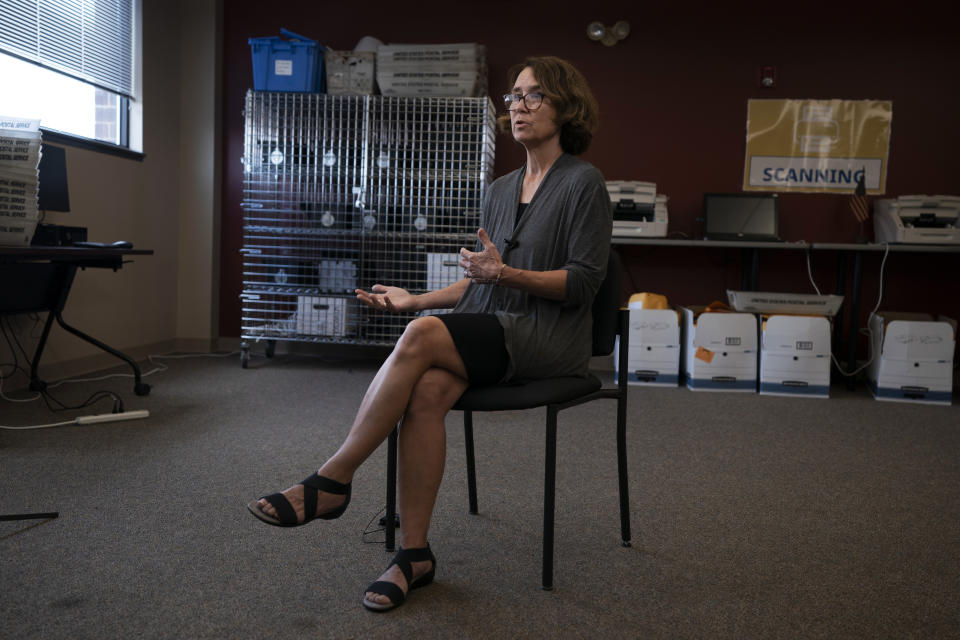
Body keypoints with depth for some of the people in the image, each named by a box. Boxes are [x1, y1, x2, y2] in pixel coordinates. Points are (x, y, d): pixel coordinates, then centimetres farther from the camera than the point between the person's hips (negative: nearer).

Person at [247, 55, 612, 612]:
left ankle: (332, 482, -20)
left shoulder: (583, 183, -2)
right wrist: (415, 299, 10)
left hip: (549, 339, -5)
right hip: (489, 332, 6)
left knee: (422, 337, -31)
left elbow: (583, 281, -9)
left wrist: (505, 274, -21)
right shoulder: (501, 189, 18)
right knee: (427, 391, -28)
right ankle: (415, 555, -18)